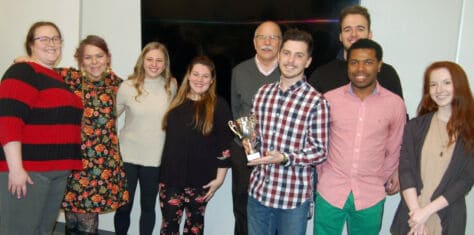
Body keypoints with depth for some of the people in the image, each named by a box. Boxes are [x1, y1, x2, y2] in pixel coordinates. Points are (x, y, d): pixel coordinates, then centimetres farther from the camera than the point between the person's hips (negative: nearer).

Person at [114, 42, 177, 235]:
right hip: (127, 156, 0)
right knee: (123, 207, 9)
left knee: (148, 207, 13)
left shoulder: (171, 86, -1)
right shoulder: (128, 86, -5)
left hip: (155, 159, 1)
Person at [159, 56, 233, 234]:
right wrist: (161, 170, 12)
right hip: (171, 175, 3)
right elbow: (166, 135, 14)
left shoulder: (218, 105, -6)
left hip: (200, 178, -3)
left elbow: (225, 145, -8)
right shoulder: (177, 101, 7)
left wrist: (219, 178, -10)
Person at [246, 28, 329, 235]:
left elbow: (320, 151, -11)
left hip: (294, 196, -4)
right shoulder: (263, 92, 4)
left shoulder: (316, 102, -12)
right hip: (258, 191, 4)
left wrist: (284, 158, -23)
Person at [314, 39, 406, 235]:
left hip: (370, 197, 1)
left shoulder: (395, 104, -5)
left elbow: (393, 150, 7)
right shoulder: (329, 99, -6)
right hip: (330, 192, 0)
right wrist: (322, 178, 9)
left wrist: (381, 182, 14)